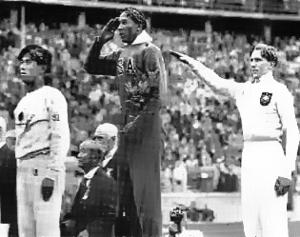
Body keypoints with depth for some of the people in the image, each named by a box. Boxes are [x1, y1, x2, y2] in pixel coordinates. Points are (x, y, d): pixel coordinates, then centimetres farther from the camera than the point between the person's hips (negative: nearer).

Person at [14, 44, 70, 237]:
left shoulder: (52, 97, -5)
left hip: (45, 167, -8)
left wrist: (51, 175, -19)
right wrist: (19, 168, 13)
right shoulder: (23, 102, 20)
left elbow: (61, 138, -13)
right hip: (23, 169, 8)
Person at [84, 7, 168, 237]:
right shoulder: (121, 55, 16)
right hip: (127, 127, 8)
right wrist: (100, 41, 10)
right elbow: (91, 66, 24)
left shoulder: (150, 52, -7)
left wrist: (138, 122, -18)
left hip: (145, 125, -8)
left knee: (145, 188, -9)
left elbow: (159, 94, -14)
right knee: (125, 189, 9)